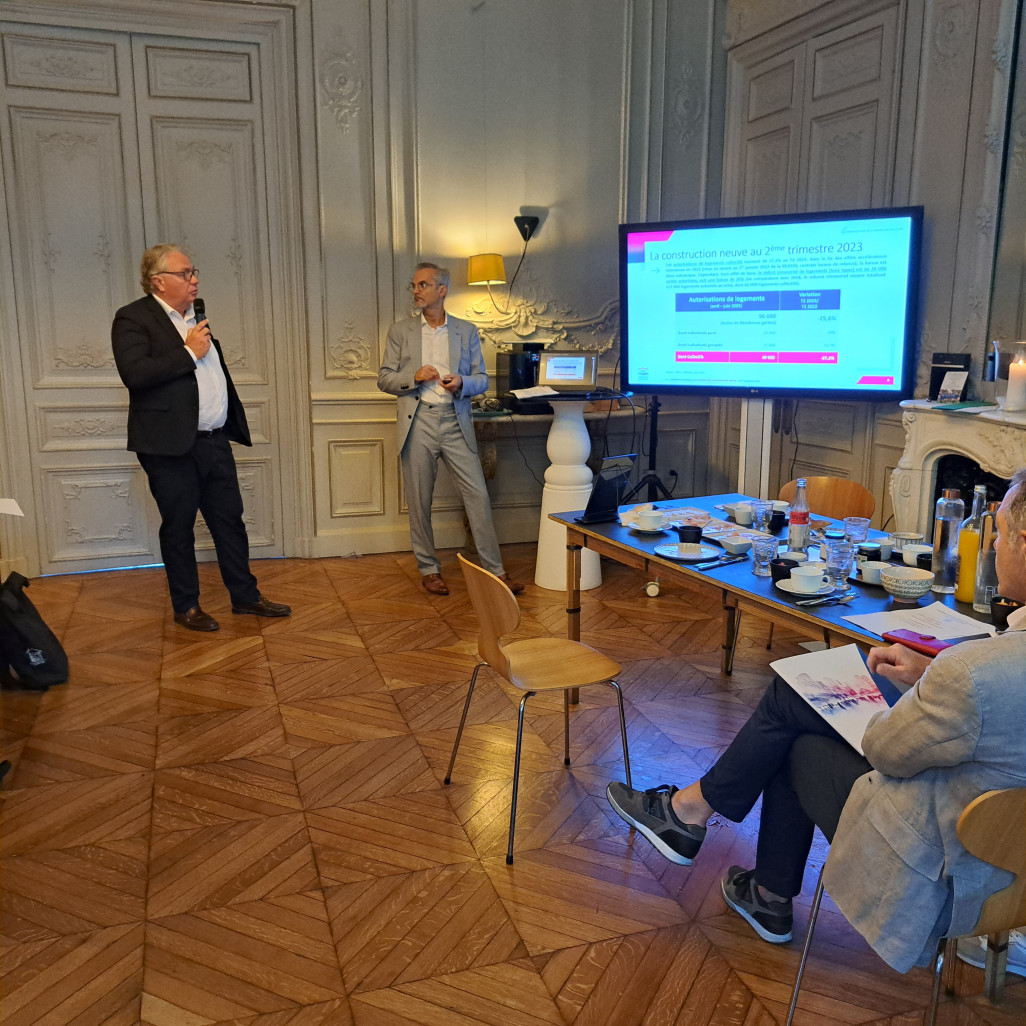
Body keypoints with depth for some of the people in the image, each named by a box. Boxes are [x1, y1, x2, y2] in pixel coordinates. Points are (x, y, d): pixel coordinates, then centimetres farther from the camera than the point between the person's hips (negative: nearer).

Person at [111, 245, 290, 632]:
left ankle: (245, 595, 23)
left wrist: (233, 423, 21)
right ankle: (186, 607, 19)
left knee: (230, 520, 11)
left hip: (214, 440, 7)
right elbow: (134, 373, -24)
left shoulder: (195, 316, 16)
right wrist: (189, 352, -18)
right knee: (179, 527, 6)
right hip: (171, 445, -7)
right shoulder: (133, 319, -9)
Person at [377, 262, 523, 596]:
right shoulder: (399, 332, 8)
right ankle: (429, 569, 20)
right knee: (419, 502, 5)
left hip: (455, 423, 0)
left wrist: (461, 383, -13)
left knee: (478, 495, -4)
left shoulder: (467, 331, 9)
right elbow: (384, 379, 6)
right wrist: (414, 377, -12)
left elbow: (482, 378, 9)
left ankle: (495, 570, 4)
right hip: (417, 423, 0)